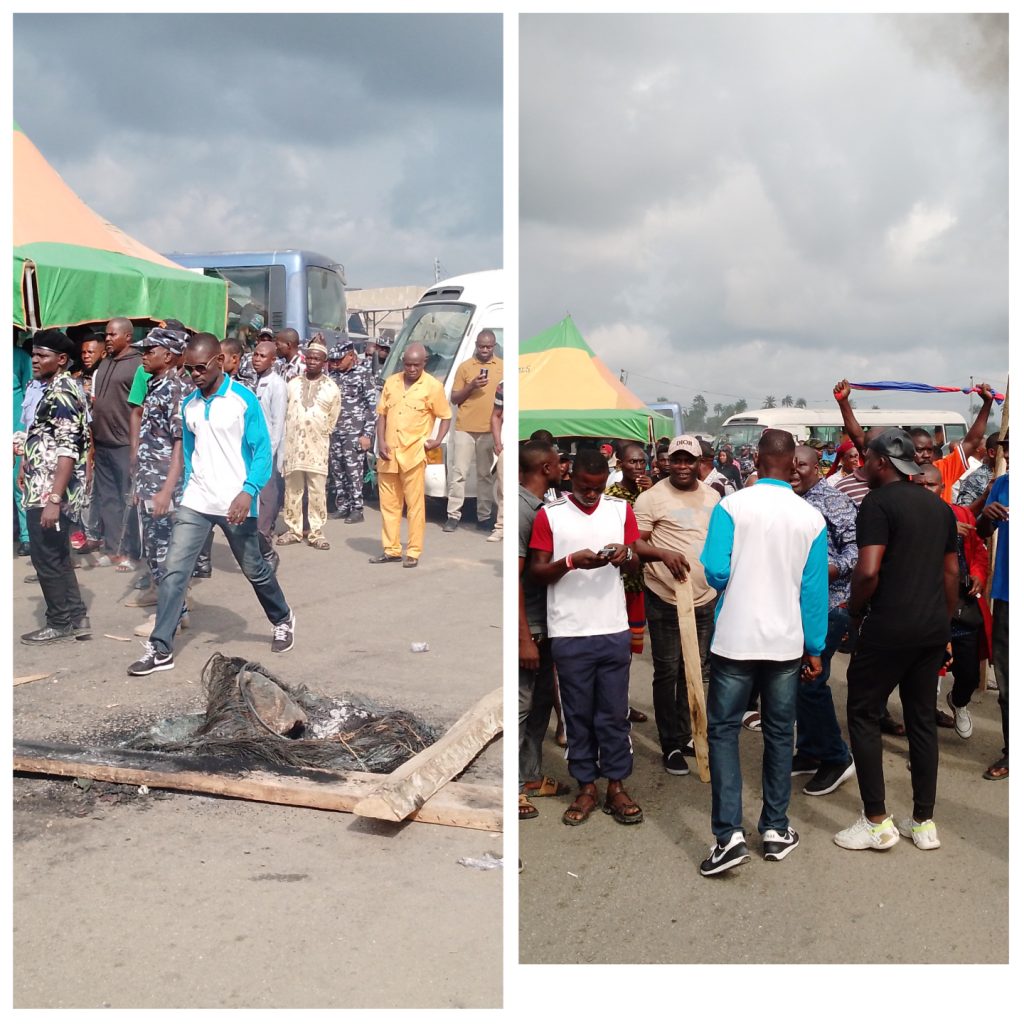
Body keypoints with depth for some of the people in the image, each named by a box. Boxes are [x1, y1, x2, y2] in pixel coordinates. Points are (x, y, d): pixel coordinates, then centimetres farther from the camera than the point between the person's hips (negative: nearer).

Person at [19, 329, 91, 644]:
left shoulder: (61, 393, -17)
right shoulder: (57, 388, 14)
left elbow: (68, 450, -23)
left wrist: (54, 499, -27)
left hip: (49, 492, -10)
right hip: (45, 489, 10)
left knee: (46, 558, 0)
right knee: (57, 556, 15)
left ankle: (60, 623, 11)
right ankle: (76, 618, 21)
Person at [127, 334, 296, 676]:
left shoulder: (244, 399, -9)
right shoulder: (188, 404, 7)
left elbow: (262, 451, -11)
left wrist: (248, 492, -24)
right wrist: (187, 490, 13)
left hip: (235, 503, -4)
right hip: (195, 502, 4)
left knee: (255, 570, 11)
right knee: (174, 570, -5)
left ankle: (283, 620, 37)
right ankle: (160, 649, -1)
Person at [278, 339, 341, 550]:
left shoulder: (331, 388, 4)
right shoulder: (293, 384, 9)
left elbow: (332, 419, 8)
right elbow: (283, 411, 13)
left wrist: (318, 435, 8)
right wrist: (291, 434, 9)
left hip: (317, 448, -2)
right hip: (292, 445, 2)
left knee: (317, 492, -3)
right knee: (292, 490, 6)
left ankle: (316, 533, 3)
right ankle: (293, 530, 15)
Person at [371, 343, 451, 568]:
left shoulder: (433, 386, -2)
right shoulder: (391, 382, 11)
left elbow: (446, 416, 3)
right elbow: (382, 414, 12)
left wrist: (438, 440, -10)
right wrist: (381, 442, 0)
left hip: (413, 453, -5)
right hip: (388, 453, 5)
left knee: (415, 505, -2)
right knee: (388, 504, 10)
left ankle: (413, 553, 5)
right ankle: (391, 550, 20)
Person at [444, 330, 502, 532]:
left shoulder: (503, 367, 7)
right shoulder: (465, 367, 4)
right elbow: (454, 399, 4)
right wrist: (471, 386, -11)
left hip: (489, 429, 1)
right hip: (465, 428, -1)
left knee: (485, 475, 8)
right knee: (459, 473, -1)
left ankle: (484, 516, 14)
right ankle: (453, 516, 2)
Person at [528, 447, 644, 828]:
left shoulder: (621, 509, 5)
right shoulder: (548, 514, -3)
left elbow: (634, 564, 10)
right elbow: (537, 573, -4)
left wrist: (626, 555, -14)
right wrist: (572, 561, -21)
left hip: (614, 631, 2)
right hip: (570, 635, -2)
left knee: (614, 714, 8)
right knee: (578, 714, 8)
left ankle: (616, 787, 19)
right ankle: (586, 788, 20)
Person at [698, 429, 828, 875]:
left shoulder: (731, 506, -10)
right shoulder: (811, 518, -1)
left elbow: (714, 571, -16)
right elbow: (815, 589, 1)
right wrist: (814, 649, 10)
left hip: (735, 640, -2)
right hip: (787, 644, 3)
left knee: (723, 730, 7)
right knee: (779, 733, 15)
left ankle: (729, 835, -1)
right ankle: (775, 829, 23)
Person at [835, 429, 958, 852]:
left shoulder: (878, 502, -10)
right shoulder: (940, 507, 13)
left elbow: (868, 571, -19)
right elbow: (952, 572, 16)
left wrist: (855, 614, -4)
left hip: (890, 627, -7)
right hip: (934, 627, 7)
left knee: (863, 714, 4)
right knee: (922, 719, 13)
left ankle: (877, 822, 5)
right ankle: (924, 822, 19)